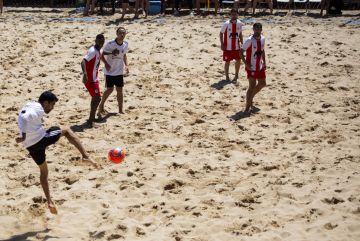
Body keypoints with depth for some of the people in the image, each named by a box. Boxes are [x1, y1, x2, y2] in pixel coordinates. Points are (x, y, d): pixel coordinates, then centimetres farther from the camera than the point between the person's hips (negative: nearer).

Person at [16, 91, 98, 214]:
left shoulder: (29, 106, 19)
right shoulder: (38, 109, -10)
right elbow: (24, 118, -26)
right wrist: (24, 137, -27)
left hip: (30, 146, 8)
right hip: (41, 139, -8)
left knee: (43, 172, 24)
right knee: (66, 130, 12)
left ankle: (49, 202, 20)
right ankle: (86, 156, -1)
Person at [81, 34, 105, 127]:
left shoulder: (98, 51, 9)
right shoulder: (93, 51, -20)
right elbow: (83, 62, -33)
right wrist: (85, 74, -45)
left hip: (94, 78, 10)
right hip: (90, 79, -10)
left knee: (95, 98, 20)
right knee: (97, 98, -11)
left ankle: (92, 118, 33)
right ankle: (90, 120, -6)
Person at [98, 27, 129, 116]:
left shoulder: (126, 44, -2)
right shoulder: (110, 44, -17)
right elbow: (102, 55, -10)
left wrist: (126, 65, 2)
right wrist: (106, 64, -25)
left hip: (119, 71, 4)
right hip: (109, 71, -4)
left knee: (120, 90, 6)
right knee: (110, 89, -4)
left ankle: (120, 110, 15)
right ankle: (101, 106, 18)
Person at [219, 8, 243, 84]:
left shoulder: (239, 23, -4)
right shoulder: (226, 24, -15)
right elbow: (221, 33, -7)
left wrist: (242, 43, 7)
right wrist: (222, 44, -12)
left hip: (236, 46, 4)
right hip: (228, 47, -4)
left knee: (238, 60, 7)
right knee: (227, 62, 4)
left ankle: (236, 75, 25)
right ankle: (227, 77, 18)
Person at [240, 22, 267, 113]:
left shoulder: (263, 39, 2)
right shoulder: (249, 40, -19)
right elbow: (241, 52, -16)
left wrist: (264, 62, 11)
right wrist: (246, 63, -21)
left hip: (260, 66, 7)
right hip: (251, 67, -7)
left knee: (262, 84, 17)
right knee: (252, 86, -9)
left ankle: (250, 97, 37)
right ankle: (248, 107, -1)